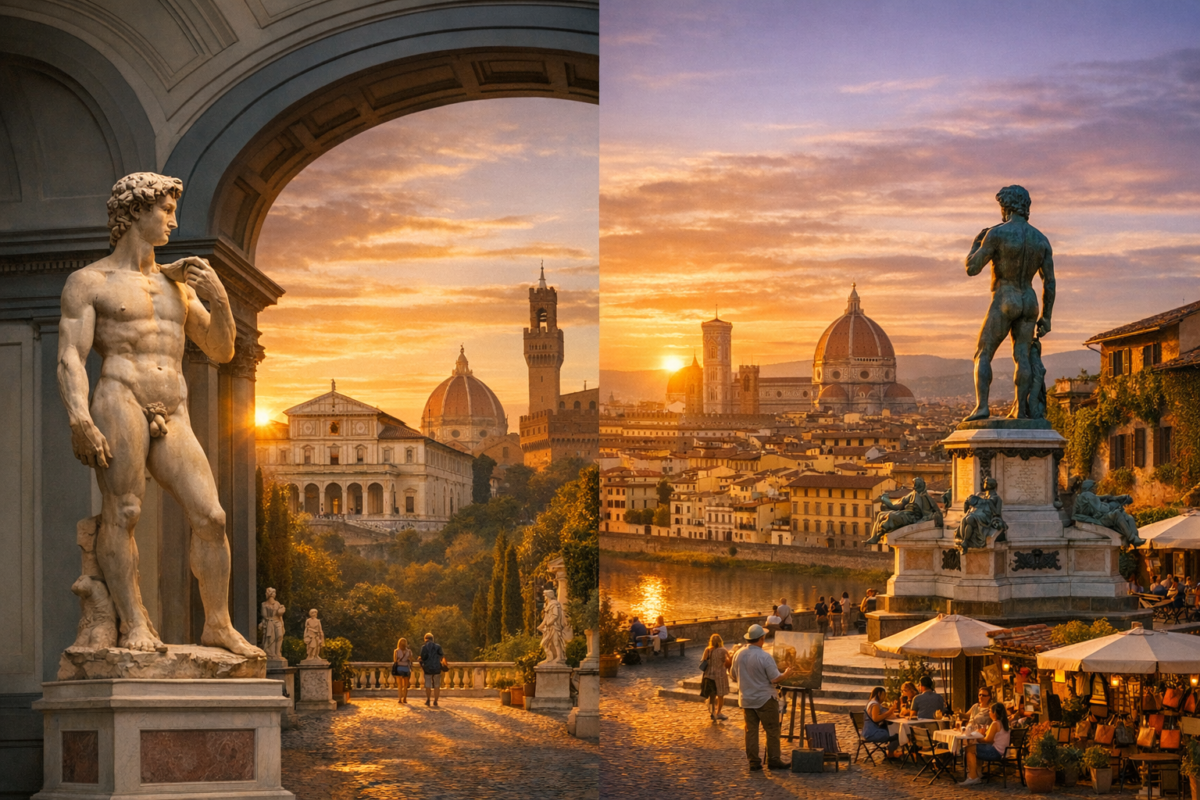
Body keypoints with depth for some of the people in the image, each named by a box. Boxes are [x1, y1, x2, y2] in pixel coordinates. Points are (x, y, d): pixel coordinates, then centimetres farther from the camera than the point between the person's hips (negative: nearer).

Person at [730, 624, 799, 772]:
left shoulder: (739, 654, -2)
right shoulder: (765, 657, -20)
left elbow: (733, 675, 10)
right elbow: (775, 679, -18)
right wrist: (786, 674, 1)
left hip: (746, 699, 5)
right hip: (764, 699, -5)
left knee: (751, 730, 8)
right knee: (772, 730, 5)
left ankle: (754, 762, 9)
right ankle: (773, 760, 7)